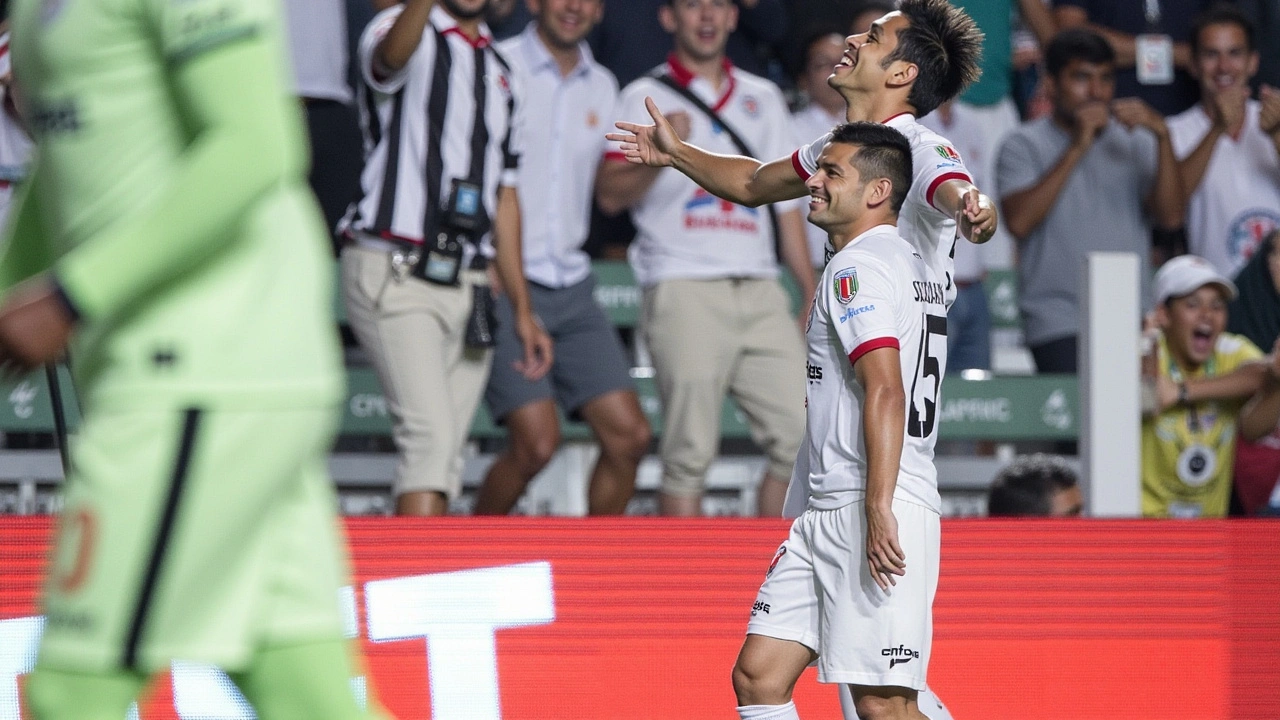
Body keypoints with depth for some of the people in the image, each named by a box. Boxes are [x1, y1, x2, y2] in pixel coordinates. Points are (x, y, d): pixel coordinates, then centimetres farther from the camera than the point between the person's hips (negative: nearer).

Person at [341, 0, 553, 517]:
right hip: (394, 275, -7)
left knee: (445, 456, 2)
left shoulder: (500, 72, 20)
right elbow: (392, 54, -29)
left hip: (468, 288, 7)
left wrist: (522, 309, 19)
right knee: (430, 439, -20)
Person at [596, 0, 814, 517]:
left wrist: (811, 290, 14)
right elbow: (609, 195, -3)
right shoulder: (645, 97, 6)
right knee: (689, 454, -9)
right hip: (686, 293, -4)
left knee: (801, 435, -6)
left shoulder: (762, 98, 19)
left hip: (760, 294, 4)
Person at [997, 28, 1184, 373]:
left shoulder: (1135, 141, 15)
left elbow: (1170, 216, 1)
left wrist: (1162, 137, -10)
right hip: (1060, 323, -3)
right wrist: (1077, 148, -12)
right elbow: (1019, 222, -12)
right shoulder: (1024, 145, 6)